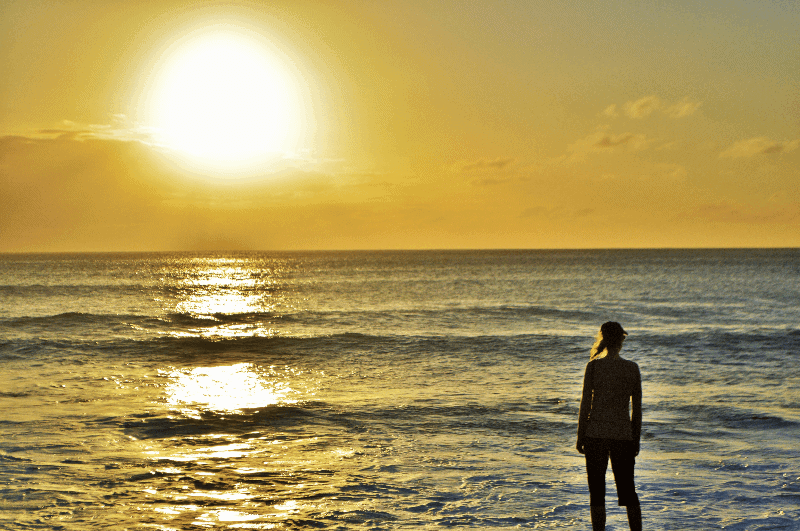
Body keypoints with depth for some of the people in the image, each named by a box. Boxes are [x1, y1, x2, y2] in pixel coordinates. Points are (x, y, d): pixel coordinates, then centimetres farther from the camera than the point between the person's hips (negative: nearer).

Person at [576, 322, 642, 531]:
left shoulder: (593, 366, -7)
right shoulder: (632, 368, -1)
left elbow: (585, 405, -6)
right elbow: (637, 409, 4)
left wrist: (580, 437, 3)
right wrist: (636, 439, 13)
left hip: (596, 434, -2)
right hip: (623, 435, 2)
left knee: (597, 493, 5)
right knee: (628, 491, 13)